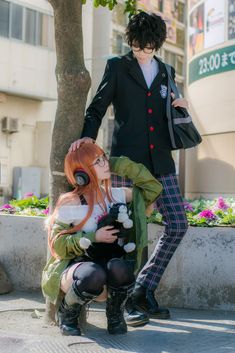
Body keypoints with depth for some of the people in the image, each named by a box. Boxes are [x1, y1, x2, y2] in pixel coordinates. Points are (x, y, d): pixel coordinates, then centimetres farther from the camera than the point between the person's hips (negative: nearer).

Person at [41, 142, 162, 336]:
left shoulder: (117, 196, 5)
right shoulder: (70, 205, -8)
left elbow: (153, 187, 15)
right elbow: (58, 244, -8)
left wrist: (122, 164, 5)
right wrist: (93, 238, -19)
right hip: (74, 266, -3)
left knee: (120, 268, -35)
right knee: (93, 275, -40)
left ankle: (115, 316, -3)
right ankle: (66, 312, -6)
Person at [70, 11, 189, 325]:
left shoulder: (166, 73, 18)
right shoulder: (117, 67, 6)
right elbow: (98, 106, 5)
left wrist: (181, 107, 4)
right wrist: (88, 135, -13)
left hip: (160, 161, 5)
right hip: (127, 159, -5)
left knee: (178, 225, -1)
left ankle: (143, 290, 12)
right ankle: (127, 301, 8)